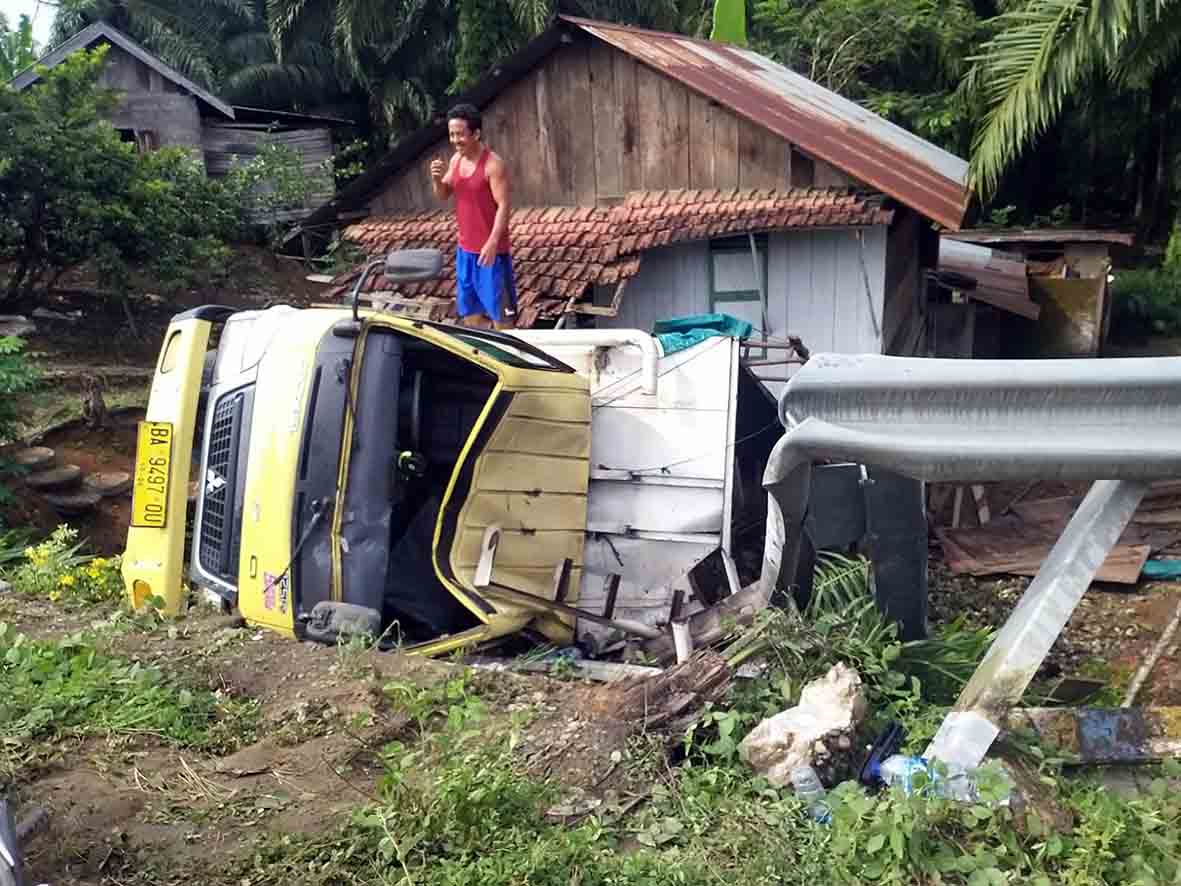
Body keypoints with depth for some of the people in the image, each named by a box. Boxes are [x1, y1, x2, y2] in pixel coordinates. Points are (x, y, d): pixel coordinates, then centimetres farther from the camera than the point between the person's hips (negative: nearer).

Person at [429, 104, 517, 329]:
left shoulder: (493, 164, -17)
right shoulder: (456, 160, 6)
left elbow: (503, 206, -20)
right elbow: (443, 196, 14)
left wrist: (492, 243, -28)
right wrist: (437, 178, -8)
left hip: (491, 249, -8)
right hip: (465, 248, 8)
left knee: (500, 310, 0)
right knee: (468, 308, 18)